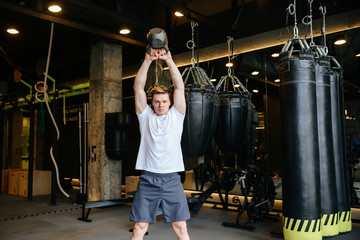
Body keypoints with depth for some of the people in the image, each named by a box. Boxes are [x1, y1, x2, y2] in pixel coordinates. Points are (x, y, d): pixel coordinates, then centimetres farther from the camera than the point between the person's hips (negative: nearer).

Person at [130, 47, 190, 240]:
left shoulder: (176, 115, 8)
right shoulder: (145, 116, 7)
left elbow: (179, 87, -1)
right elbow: (138, 88, -1)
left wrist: (169, 60, -9)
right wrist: (148, 60, -10)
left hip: (172, 180, 0)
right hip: (148, 180, 0)